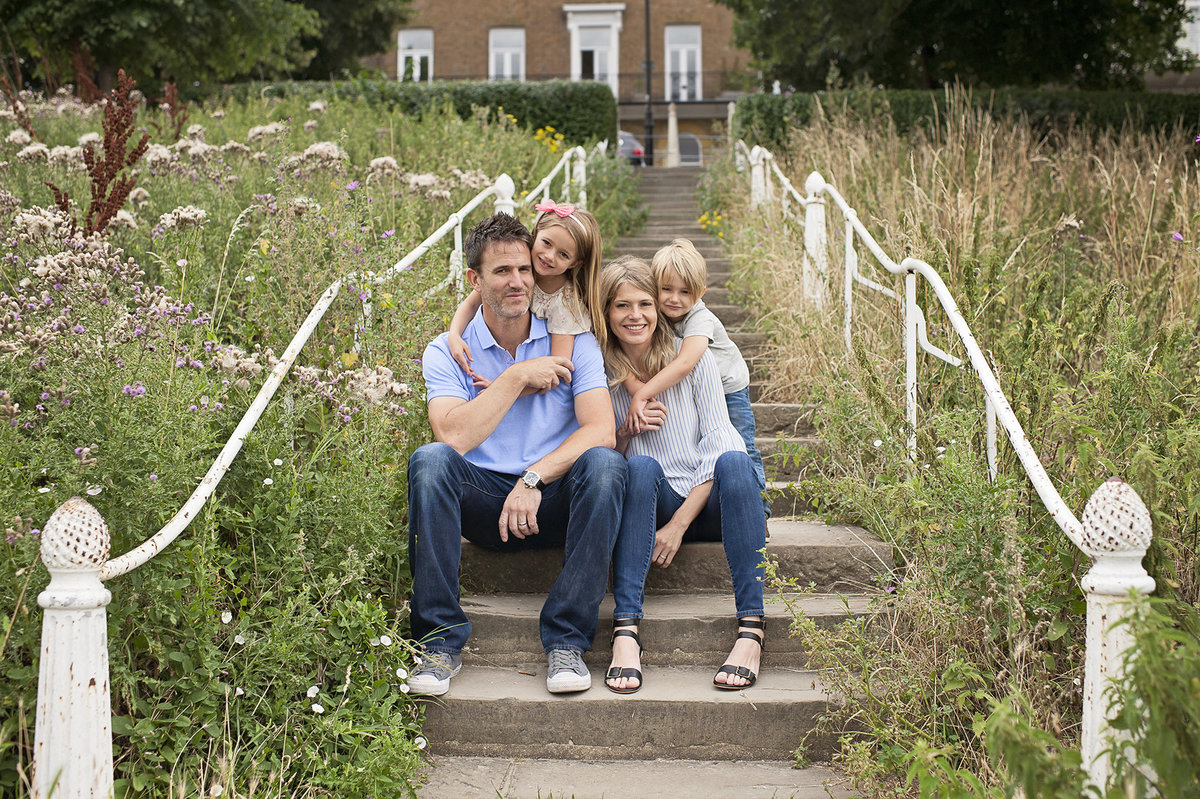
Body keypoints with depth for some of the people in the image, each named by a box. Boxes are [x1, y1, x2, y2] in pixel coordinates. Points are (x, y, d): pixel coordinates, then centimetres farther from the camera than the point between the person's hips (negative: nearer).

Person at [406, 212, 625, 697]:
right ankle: (440, 640, -27)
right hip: (485, 502, 0)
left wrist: (535, 477, -24)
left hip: (555, 500, 0)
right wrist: (518, 377, -13)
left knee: (604, 463, -31)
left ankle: (567, 640, -29)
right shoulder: (446, 353, 2)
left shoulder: (573, 342, 3)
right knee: (429, 459, -29)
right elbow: (453, 437, -15)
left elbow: (601, 430, -12)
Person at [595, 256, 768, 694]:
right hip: (653, 505, 0)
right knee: (641, 466, -32)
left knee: (733, 460, -32)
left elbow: (717, 444, -7)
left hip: (707, 504, 0)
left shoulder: (694, 358, -2)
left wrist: (679, 524, -16)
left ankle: (751, 629, -41)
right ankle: (625, 631, -41)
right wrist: (628, 430, -16)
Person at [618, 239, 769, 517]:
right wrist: (633, 384, -49)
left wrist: (643, 395, -57)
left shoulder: (700, 319, -35)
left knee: (741, 452, -2)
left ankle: (758, 509, 14)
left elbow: (685, 363, -50)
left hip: (727, 387, -4)